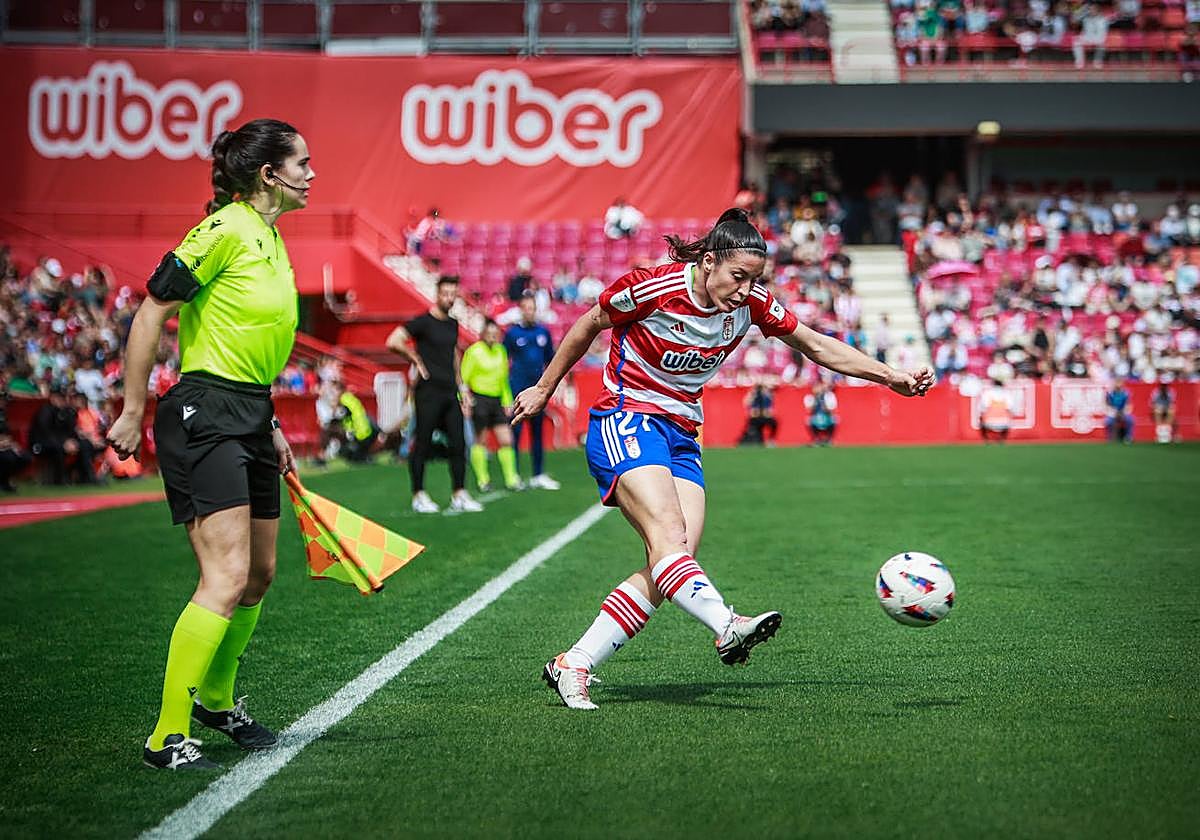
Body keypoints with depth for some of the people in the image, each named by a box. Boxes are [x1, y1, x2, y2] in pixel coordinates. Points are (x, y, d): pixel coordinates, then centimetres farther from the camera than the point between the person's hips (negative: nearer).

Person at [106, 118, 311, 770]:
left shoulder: (272, 241, 15)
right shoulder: (224, 231, -13)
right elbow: (150, 314, -12)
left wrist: (269, 426, 22)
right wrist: (133, 412, -10)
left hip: (250, 418, 9)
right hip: (204, 416, -9)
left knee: (259, 574, 14)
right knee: (228, 577, -15)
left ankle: (216, 700, 33)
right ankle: (168, 737, -9)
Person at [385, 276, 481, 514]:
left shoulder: (453, 324, 15)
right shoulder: (423, 322, -7)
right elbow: (393, 341, -17)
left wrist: (462, 388, 20)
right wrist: (416, 361, -9)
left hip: (450, 393, 7)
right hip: (428, 393, -7)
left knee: (458, 443, 4)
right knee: (422, 444, 0)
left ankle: (459, 495, 9)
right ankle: (419, 497, 7)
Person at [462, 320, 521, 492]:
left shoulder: (501, 351, 11)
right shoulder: (474, 351, -6)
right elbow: (463, 379, -5)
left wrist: (507, 402, 16)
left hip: (497, 400, 5)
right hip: (479, 399, -5)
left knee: (506, 440, 1)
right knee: (479, 440, 3)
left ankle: (511, 479, 8)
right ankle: (483, 480, 12)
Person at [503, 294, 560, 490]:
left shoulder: (543, 332, 8)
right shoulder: (512, 333, -2)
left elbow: (550, 358, 17)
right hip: (518, 388, -4)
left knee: (537, 432, 9)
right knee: (515, 431, -5)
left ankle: (538, 475, 15)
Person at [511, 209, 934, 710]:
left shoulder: (751, 303, -1)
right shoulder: (653, 289, -15)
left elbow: (817, 346, 10)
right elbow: (588, 327, 1)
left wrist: (891, 377, 5)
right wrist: (543, 390, 9)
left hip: (682, 438, 6)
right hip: (625, 421, -6)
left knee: (678, 556, -12)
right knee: (668, 534, -29)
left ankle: (572, 667, -8)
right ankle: (727, 627, -52)